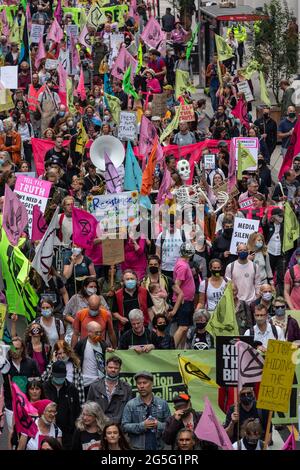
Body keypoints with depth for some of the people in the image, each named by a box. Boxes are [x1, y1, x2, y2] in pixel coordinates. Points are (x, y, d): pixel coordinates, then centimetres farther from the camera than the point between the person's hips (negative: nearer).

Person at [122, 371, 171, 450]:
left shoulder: (162, 403, 8)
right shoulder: (130, 405, 4)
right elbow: (124, 426, -2)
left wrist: (159, 425, -14)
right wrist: (142, 425, -14)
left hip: (158, 447, 2)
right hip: (137, 447, -2)